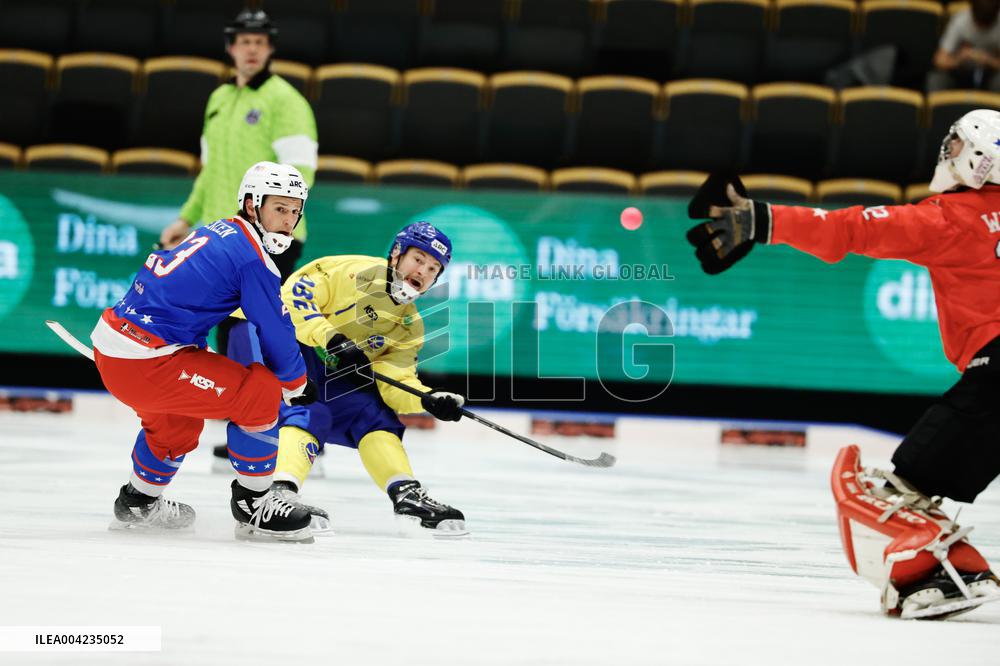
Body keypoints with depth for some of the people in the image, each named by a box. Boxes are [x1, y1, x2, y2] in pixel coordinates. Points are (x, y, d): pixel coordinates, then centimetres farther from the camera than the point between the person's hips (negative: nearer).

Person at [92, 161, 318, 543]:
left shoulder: (216, 233, 16)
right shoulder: (252, 257, -12)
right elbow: (276, 333, -7)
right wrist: (297, 385, 11)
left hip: (110, 339, 10)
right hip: (143, 361, -10)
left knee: (179, 418, 34)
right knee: (260, 393, -7)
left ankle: (138, 504, 51)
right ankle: (253, 507, 3)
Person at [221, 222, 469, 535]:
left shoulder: (409, 325, 8)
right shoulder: (357, 272, -15)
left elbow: (394, 384, -1)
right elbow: (295, 295, -22)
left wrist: (428, 400, -20)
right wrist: (331, 338, -31)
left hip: (324, 370, 9)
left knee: (374, 415, 1)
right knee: (308, 414, -29)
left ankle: (407, 496, 0)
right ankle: (280, 492, -44)